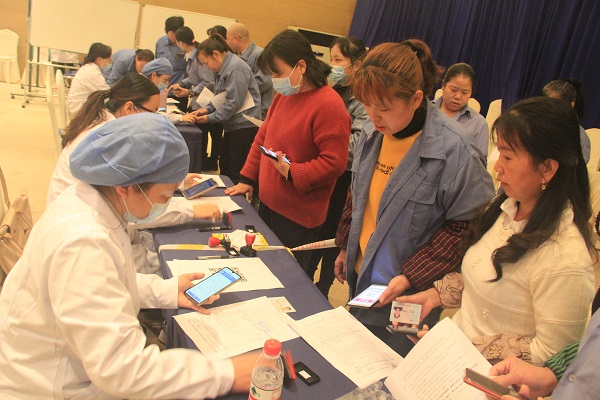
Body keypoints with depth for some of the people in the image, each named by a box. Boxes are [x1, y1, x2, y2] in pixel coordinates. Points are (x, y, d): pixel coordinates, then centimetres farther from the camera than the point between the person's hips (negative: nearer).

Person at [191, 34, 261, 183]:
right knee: (225, 167, 16)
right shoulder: (222, 69, 14)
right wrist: (207, 109, 3)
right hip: (232, 125, 10)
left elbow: (234, 102, -21)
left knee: (236, 172, -7)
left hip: (244, 125, -10)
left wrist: (210, 118, -15)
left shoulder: (236, 68, -17)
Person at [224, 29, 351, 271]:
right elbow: (263, 137, 15)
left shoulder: (329, 105, -18)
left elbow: (334, 162, -20)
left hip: (298, 216, -8)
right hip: (268, 203, 8)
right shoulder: (284, 95, 9)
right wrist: (248, 179, 11)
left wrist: (291, 172, -24)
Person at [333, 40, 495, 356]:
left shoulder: (455, 150, -23)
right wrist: (345, 247, 15)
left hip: (409, 295, -6)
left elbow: (468, 226, -17)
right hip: (361, 277, 7)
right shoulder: (372, 132, -3)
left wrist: (412, 276, -21)